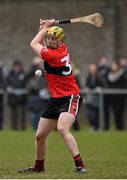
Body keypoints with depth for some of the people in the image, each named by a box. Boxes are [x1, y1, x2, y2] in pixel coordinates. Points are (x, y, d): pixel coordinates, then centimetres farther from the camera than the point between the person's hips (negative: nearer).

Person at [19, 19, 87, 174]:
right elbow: (42, 44, 27)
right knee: (40, 136, 13)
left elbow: (34, 44, -4)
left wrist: (46, 27, 4)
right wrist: (43, 28, 14)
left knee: (62, 129, -32)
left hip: (70, 98, -10)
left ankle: (80, 165, -34)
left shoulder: (53, 55, -20)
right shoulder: (62, 49, 5)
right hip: (55, 100, 10)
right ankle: (39, 166, 32)